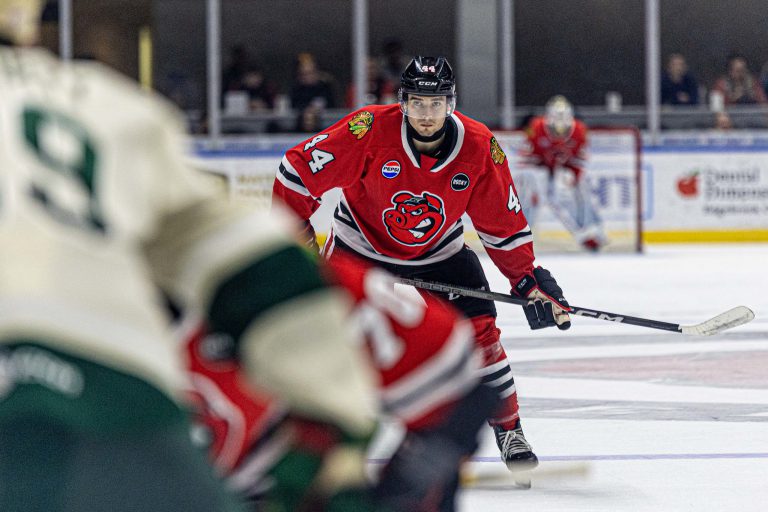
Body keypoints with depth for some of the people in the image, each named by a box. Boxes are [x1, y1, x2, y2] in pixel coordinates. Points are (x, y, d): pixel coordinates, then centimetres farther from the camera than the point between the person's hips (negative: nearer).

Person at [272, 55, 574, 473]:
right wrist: (293, 232, -18)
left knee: (478, 329, -10)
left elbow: (503, 224, -7)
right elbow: (298, 169, -20)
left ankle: (508, 429, 6)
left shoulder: (480, 148, -20)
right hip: (361, 246, -2)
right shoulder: (370, 130, -29)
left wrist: (529, 281, -8)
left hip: (439, 253, 2)